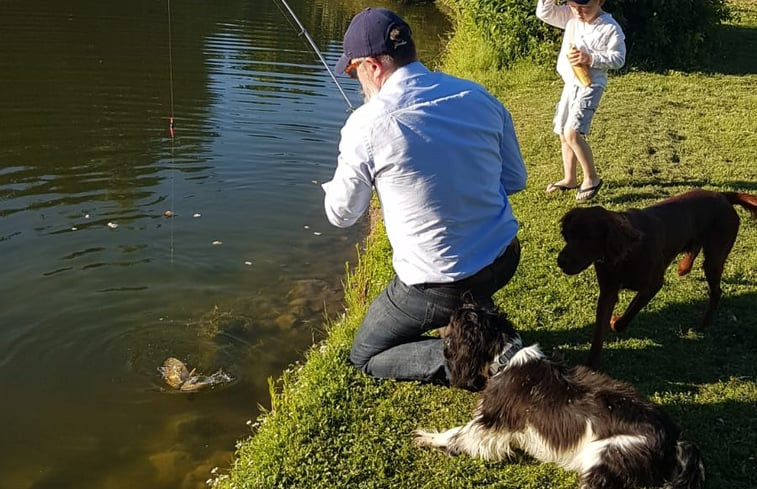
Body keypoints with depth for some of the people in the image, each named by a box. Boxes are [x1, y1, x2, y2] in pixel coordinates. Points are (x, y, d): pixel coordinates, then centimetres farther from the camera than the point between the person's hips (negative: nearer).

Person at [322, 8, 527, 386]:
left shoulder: (367, 123, -17)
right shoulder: (480, 97, -2)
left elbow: (341, 214, -3)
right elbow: (515, 180, 9)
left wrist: (346, 176, 16)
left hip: (440, 287, -6)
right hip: (504, 259, 6)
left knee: (365, 356, 18)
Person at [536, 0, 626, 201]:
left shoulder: (610, 28, -13)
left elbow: (618, 58, -13)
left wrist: (590, 59, -24)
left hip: (590, 86, -7)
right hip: (570, 84, 7)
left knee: (572, 133, -20)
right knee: (563, 134, 13)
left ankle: (591, 178, -4)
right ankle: (569, 179, 29)